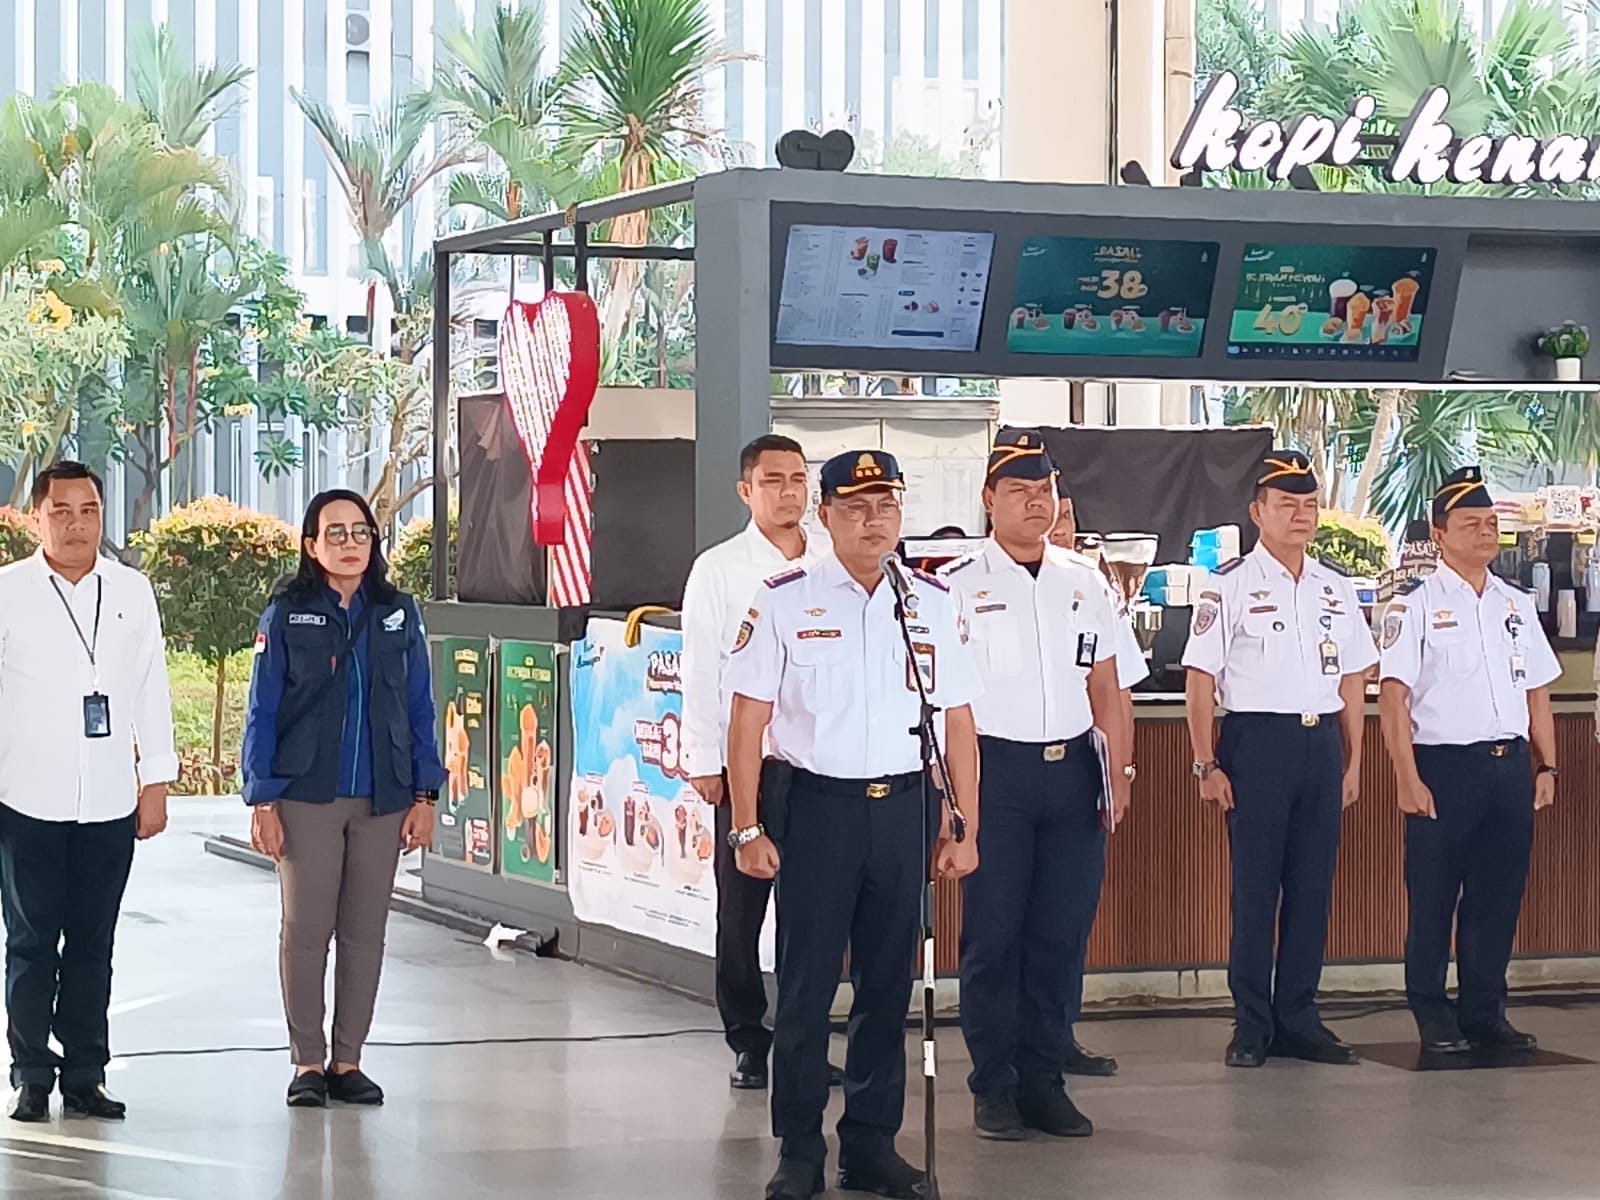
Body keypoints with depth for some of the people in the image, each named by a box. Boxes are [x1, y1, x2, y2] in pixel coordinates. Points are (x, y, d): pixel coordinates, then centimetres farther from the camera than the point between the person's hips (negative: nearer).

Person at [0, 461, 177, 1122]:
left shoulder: (133, 591, 8)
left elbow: (152, 690, 10)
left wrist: (156, 782, 8)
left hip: (110, 804, 2)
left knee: (93, 945, 6)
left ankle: (85, 1076, 13)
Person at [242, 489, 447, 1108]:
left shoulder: (398, 614, 7)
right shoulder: (287, 615, 0)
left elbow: (419, 709, 9)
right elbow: (262, 713, 0)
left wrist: (424, 796, 3)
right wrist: (262, 802, -5)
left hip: (382, 799, 2)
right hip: (307, 798, -2)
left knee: (365, 932, 6)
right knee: (306, 930, 0)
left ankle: (348, 1061, 14)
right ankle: (307, 1063, 9)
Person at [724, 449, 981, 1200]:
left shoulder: (933, 604, 6)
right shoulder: (785, 601, -3)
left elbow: (957, 722, 9)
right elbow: (748, 719, -3)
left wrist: (964, 828, 6)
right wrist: (746, 828, -7)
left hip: (903, 807, 3)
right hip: (814, 804, -3)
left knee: (888, 984, 10)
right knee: (805, 985, 2)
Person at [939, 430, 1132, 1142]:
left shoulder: (1085, 586, 13)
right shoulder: (957, 588, 0)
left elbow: (1107, 690, 16)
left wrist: (1119, 773, 7)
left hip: (1072, 768, 4)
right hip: (994, 769, -4)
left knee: (1061, 933, 6)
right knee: (992, 935, 0)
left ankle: (1045, 1080, 15)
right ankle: (994, 1089, 9)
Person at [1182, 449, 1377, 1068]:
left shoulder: (1336, 589, 12)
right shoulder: (1229, 586, -3)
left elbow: (1353, 680, 16)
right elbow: (1200, 679, -5)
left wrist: (1352, 760, 11)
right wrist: (1207, 764, -9)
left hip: (1322, 742, 5)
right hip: (1257, 741, -5)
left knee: (1312, 886, 7)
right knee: (1254, 889, 0)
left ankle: (1298, 1019, 15)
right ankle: (1251, 1024, 8)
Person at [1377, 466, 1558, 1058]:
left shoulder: (1517, 604, 13)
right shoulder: (1415, 604, -4)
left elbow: (1537, 692, 16)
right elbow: (1393, 694, -8)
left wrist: (1546, 766, 9)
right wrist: (1408, 780, -13)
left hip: (1511, 766, 5)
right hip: (1443, 766, -5)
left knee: (1499, 898, 9)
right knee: (1433, 899, 3)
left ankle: (1485, 1014, 19)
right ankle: (1434, 1020, 13)